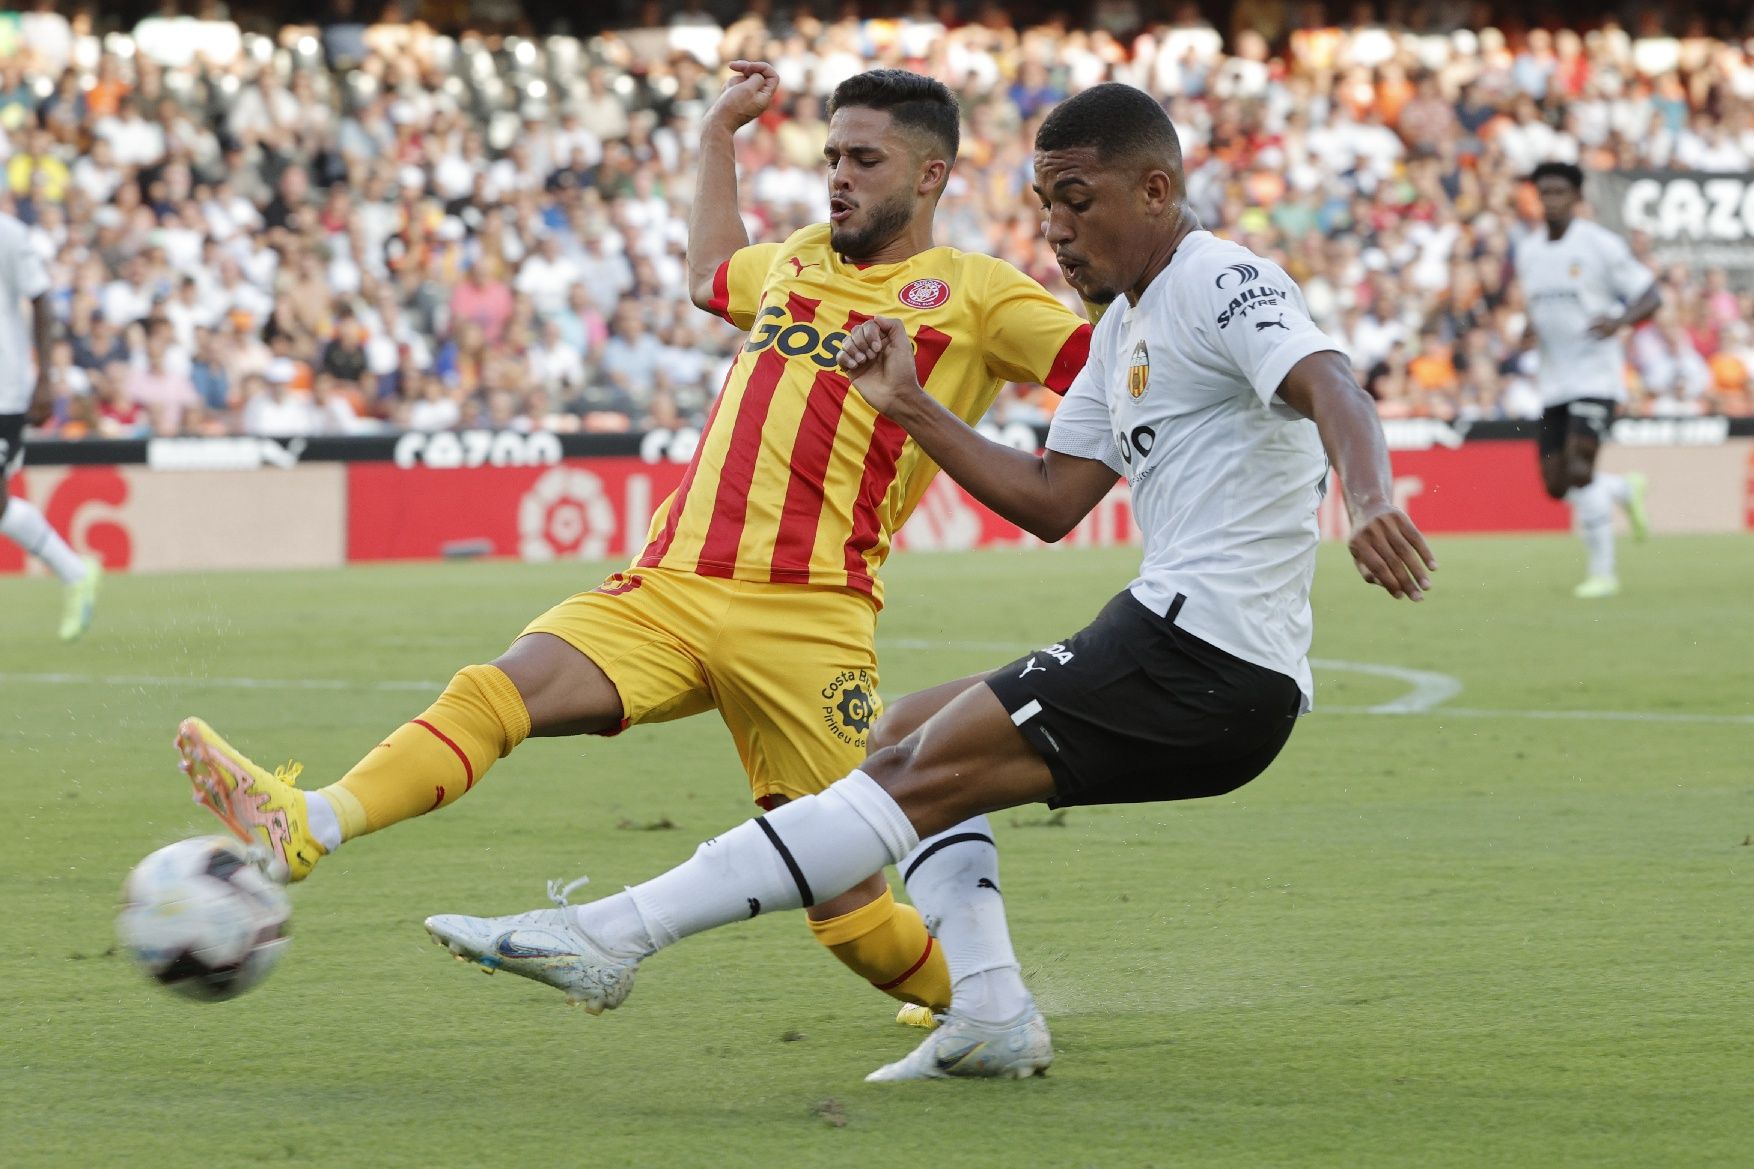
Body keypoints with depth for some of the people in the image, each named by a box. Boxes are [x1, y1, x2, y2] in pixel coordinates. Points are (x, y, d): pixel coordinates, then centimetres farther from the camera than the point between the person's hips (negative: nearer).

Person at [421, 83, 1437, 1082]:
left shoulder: (1221, 283, -7)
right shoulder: (1125, 329, 23)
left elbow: (1335, 392, -25)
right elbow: (1052, 501, 22)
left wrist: (1371, 502, -46)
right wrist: (911, 409, 13)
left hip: (1199, 655, -10)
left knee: (928, 776, -15)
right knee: (916, 734, 19)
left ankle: (611, 938, -20)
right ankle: (992, 1019, 2)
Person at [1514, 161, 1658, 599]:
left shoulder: (1600, 245, -8)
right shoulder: (1527, 250, 11)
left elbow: (1650, 296, -7)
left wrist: (1619, 321, -26)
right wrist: (1534, 331, 6)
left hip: (1596, 376, -6)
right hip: (1553, 381, 6)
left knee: (1578, 470, -19)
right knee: (1556, 485, 2)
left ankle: (1602, 572, -8)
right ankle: (1626, 490, 33)